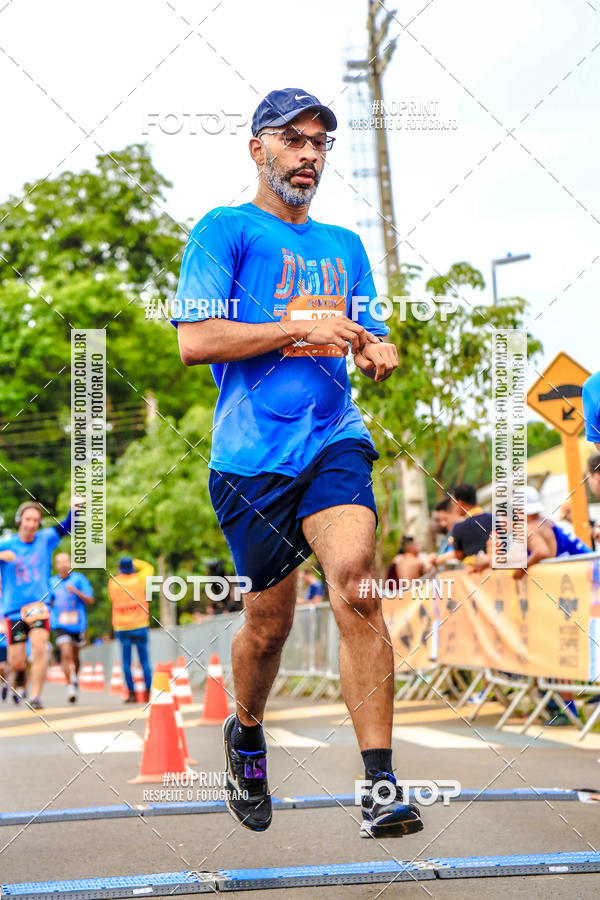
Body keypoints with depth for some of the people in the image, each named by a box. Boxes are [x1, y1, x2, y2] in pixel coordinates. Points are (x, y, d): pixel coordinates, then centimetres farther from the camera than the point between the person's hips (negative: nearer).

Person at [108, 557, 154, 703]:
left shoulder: (113, 582, -1)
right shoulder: (138, 579, -2)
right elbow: (149, 567, 15)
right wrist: (134, 562, 18)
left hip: (122, 627, 0)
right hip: (140, 625, 0)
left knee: (126, 661, 4)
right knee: (144, 660, 5)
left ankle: (131, 693, -2)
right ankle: (148, 692, 2)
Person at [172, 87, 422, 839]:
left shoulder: (343, 245, 20)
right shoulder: (225, 231, 3)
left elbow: (367, 339, 23)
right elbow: (194, 340, -7)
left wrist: (376, 352, -2)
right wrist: (302, 328, -12)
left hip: (334, 442, 3)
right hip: (252, 459, -2)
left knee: (354, 579, -21)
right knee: (269, 620, 4)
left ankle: (380, 784, -23)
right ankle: (246, 734, 36)